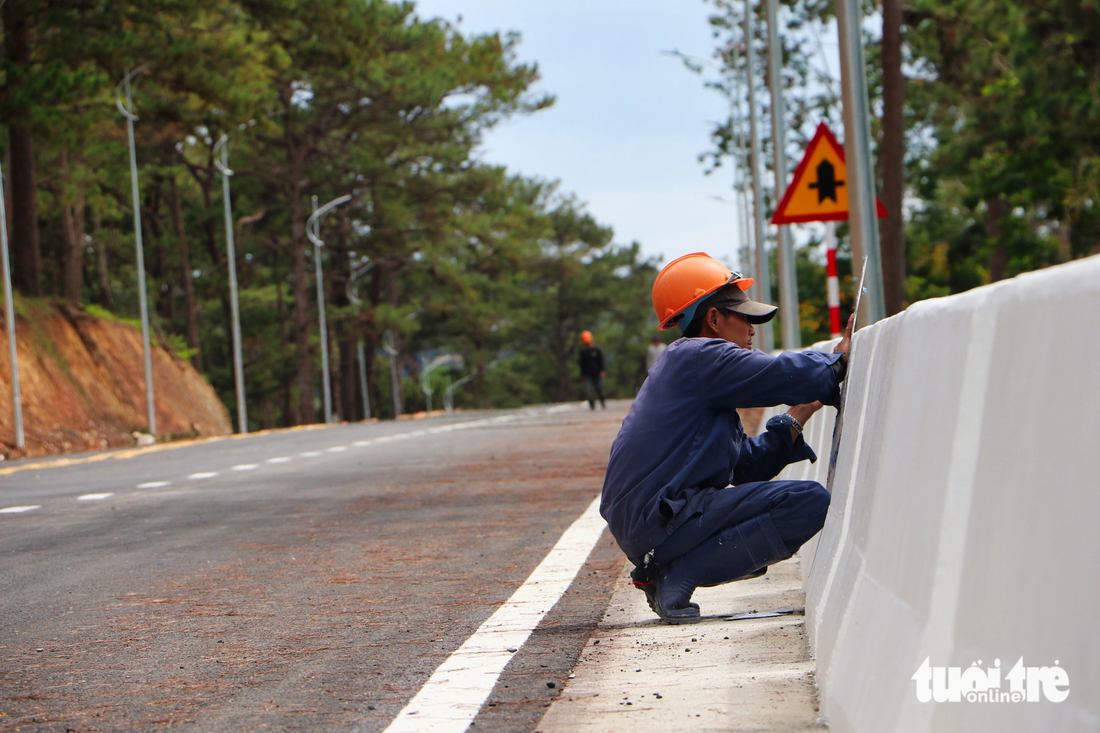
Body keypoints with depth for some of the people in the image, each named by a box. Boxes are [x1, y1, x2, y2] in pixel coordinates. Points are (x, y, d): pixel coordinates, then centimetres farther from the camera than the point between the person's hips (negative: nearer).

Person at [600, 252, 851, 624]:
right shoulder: (700, 357, -6)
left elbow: (746, 466, 21)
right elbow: (787, 375, -14)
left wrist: (797, 417, 20)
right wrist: (841, 361, 4)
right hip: (659, 521, -10)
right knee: (810, 502, -17)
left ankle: (660, 567, 10)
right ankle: (676, 576, -14)